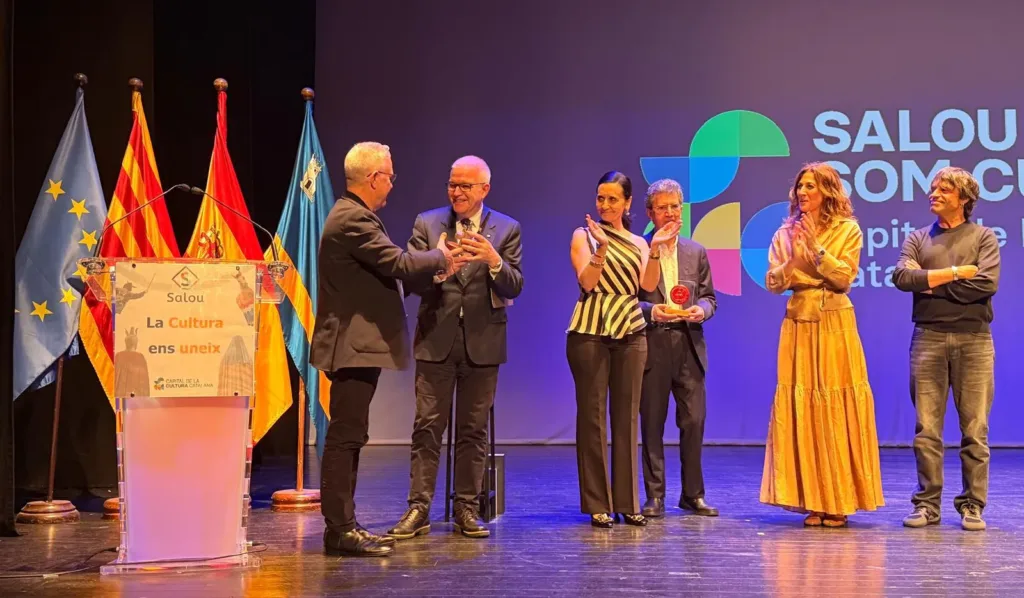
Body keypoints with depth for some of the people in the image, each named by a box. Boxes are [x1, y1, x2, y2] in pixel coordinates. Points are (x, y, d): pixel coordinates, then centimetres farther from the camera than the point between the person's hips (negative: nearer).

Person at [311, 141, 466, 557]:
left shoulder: (354, 216, 17)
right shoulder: (353, 220, -17)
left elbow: (387, 267, 17)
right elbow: (397, 263, -22)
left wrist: (436, 264, 12)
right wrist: (441, 258, -6)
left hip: (358, 345, 11)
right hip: (353, 346, -11)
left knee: (349, 437, 13)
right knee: (345, 438, -7)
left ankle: (343, 526, 20)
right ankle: (340, 530, -2)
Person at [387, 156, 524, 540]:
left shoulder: (506, 229, 5)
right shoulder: (427, 224, 5)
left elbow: (514, 288, -3)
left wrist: (494, 261, -22)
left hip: (483, 342, 0)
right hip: (436, 339, 0)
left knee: (473, 430, 6)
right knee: (427, 427, -1)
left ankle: (467, 509, 14)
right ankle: (418, 509, 2)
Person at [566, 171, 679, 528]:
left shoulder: (638, 243, 13)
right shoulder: (584, 236, 4)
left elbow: (649, 284, -3)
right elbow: (587, 281, -10)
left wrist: (655, 249, -15)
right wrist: (601, 247, -22)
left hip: (630, 335, 3)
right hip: (590, 334, -3)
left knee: (626, 417, 5)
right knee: (592, 416, -2)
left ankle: (627, 502, 11)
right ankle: (597, 504, 4)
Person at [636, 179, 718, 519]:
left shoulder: (696, 252, 15)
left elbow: (709, 297, 15)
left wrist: (701, 309, -6)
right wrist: (651, 310, -18)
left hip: (689, 345, 4)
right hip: (652, 346, -3)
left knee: (694, 422, 3)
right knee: (652, 424, 2)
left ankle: (693, 494, 15)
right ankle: (655, 496, 10)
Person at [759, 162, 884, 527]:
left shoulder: (848, 230, 3)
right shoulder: (785, 233, 10)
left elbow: (844, 278, -7)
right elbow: (773, 283, 4)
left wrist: (817, 248, -13)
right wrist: (793, 257, -12)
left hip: (834, 326, -3)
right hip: (798, 326, 3)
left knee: (837, 411, -3)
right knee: (800, 409, 0)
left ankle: (838, 501, 5)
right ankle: (813, 500, 7)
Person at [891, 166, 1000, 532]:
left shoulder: (983, 238, 8)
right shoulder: (918, 239, 14)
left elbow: (986, 284, -9)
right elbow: (901, 277, -5)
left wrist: (929, 283, -6)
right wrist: (956, 272, -9)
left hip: (973, 339, -1)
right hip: (929, 338, 2)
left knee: (974, 429, -1)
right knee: (927, 428, 0)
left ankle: (972, 506, 6)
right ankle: (927, 504, 5)